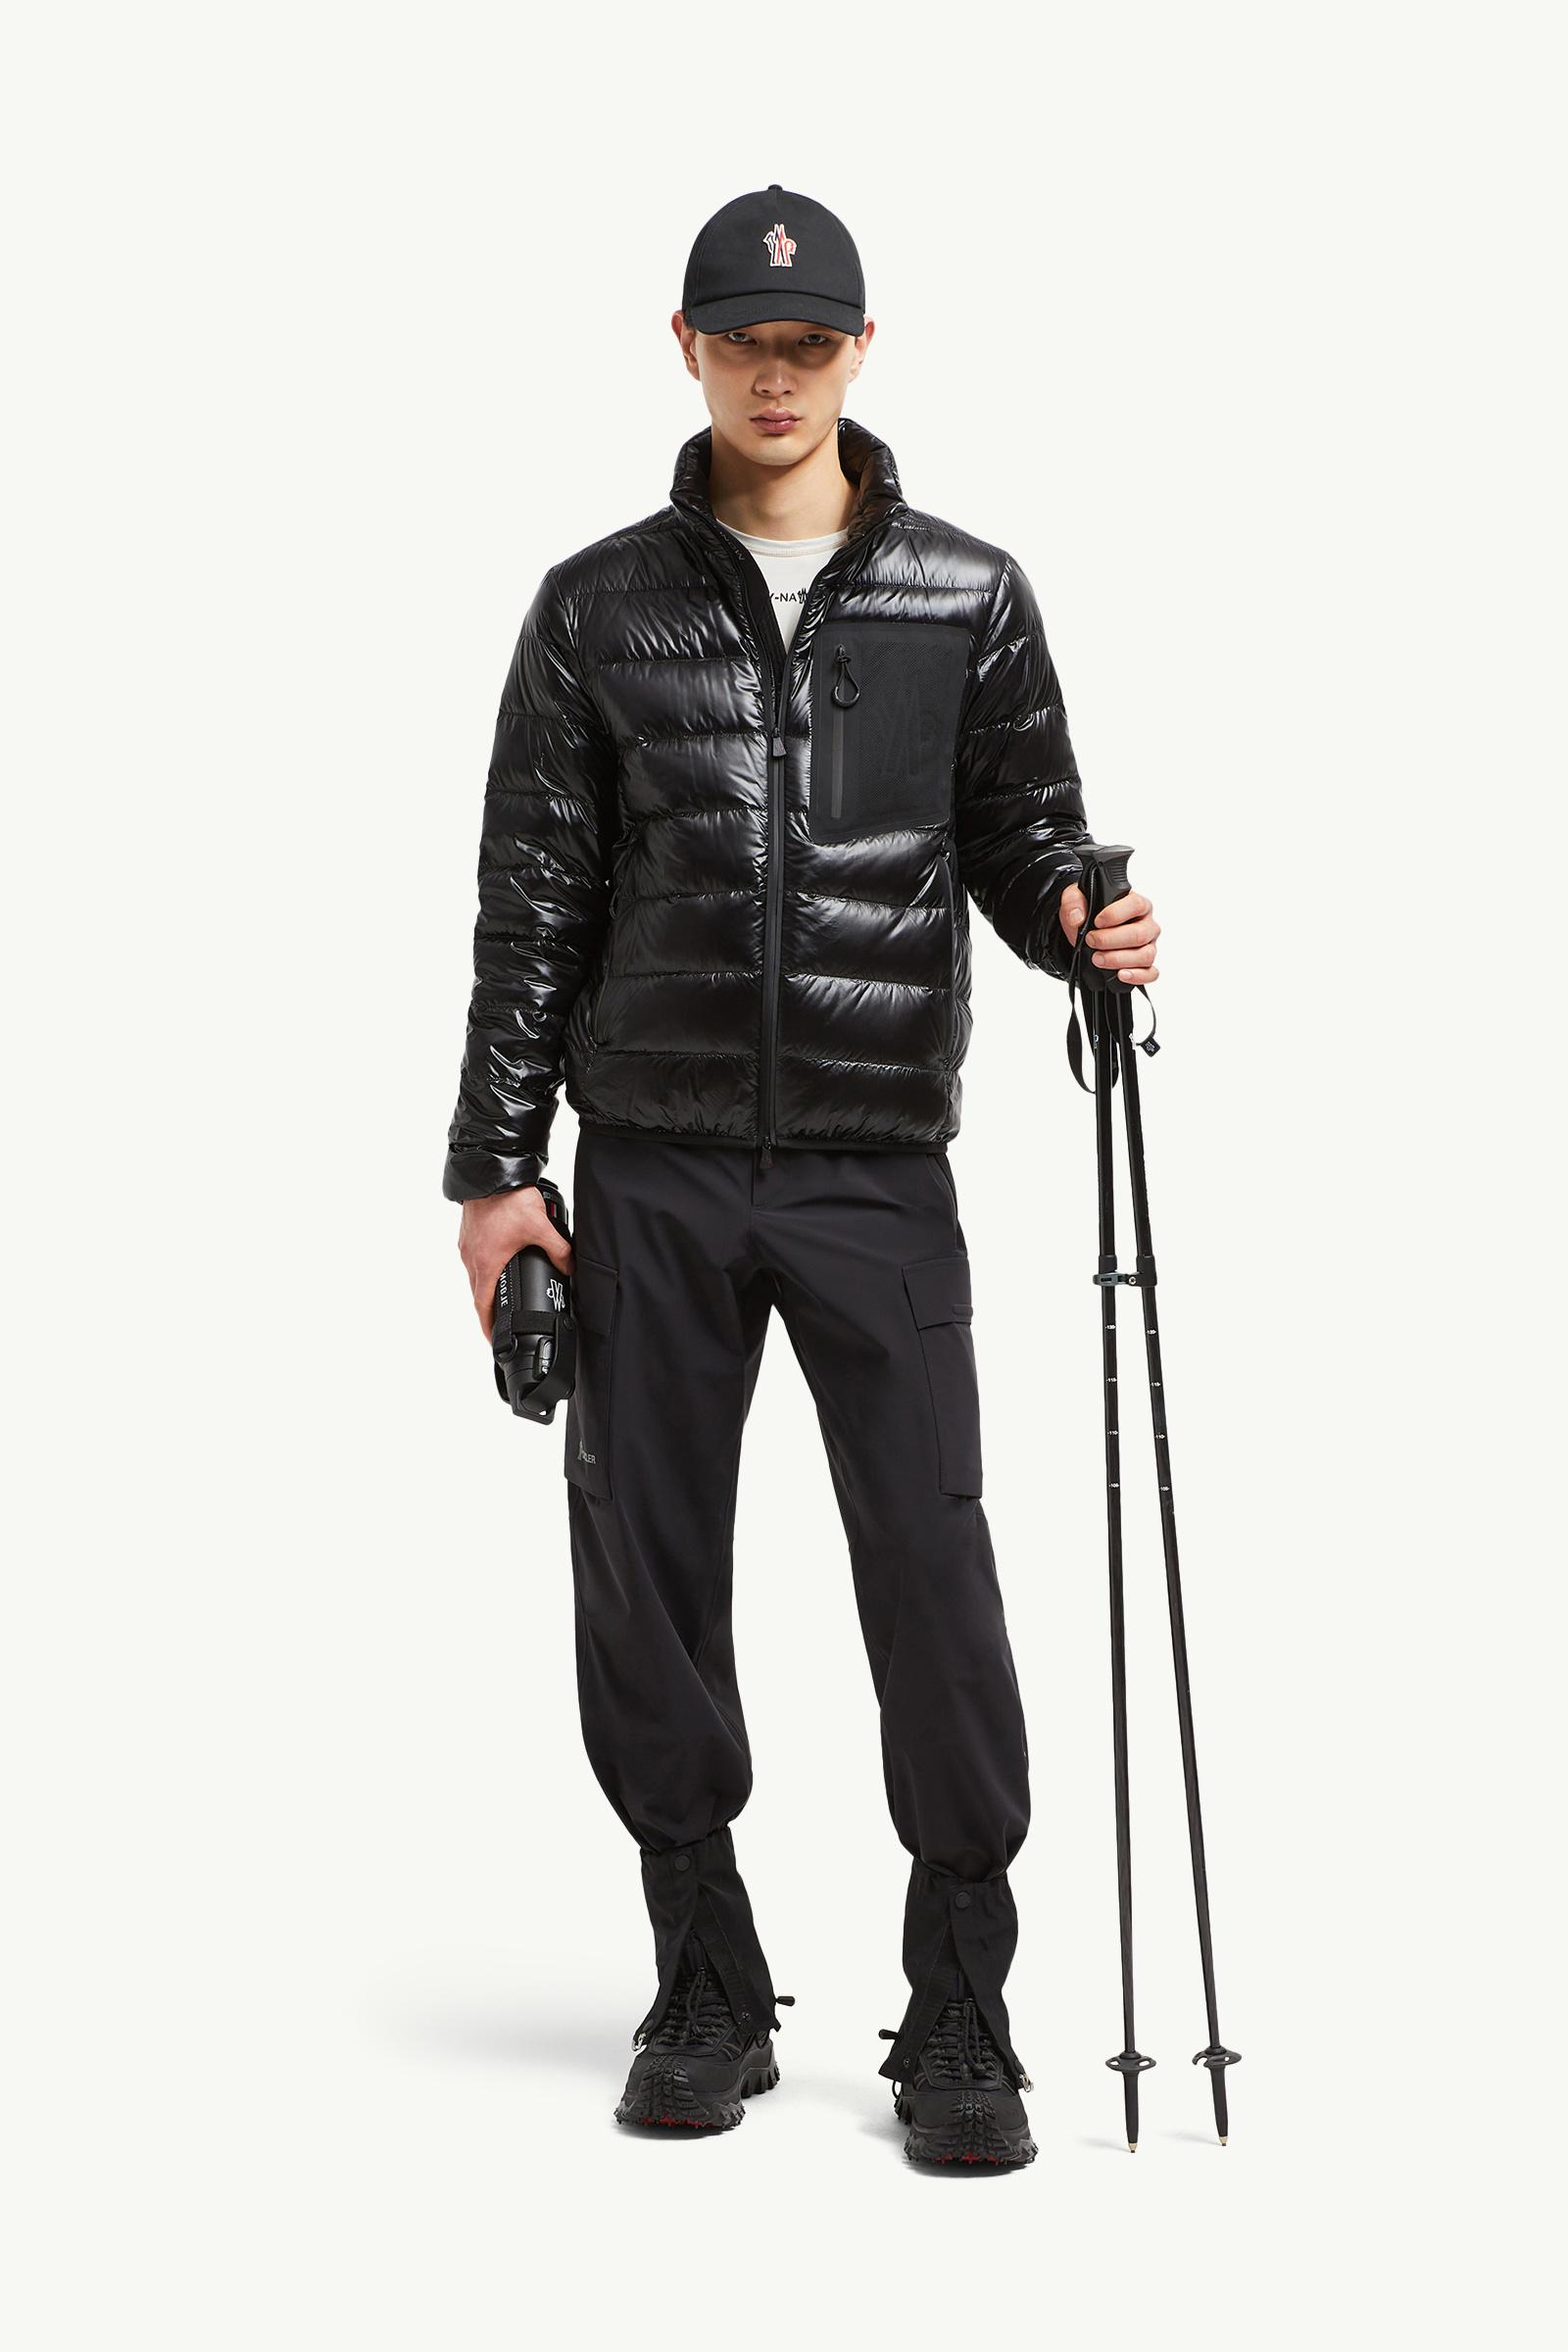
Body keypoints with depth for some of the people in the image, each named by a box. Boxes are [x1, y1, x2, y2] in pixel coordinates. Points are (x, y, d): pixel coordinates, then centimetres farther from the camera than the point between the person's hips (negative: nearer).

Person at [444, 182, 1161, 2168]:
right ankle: (706, 1991, 20)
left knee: (931, 1574, -7)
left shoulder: (968, 600, 6)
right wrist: (495, 1164, 2)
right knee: (647, 1576, 5)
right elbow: (532, 901, 6)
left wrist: (1082, 923, -14)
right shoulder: (600, 609, 6)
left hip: (878, 1171, -1)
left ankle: (961, 2021, 4)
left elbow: (1020, 838, 10)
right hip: (653, 1173, 1)